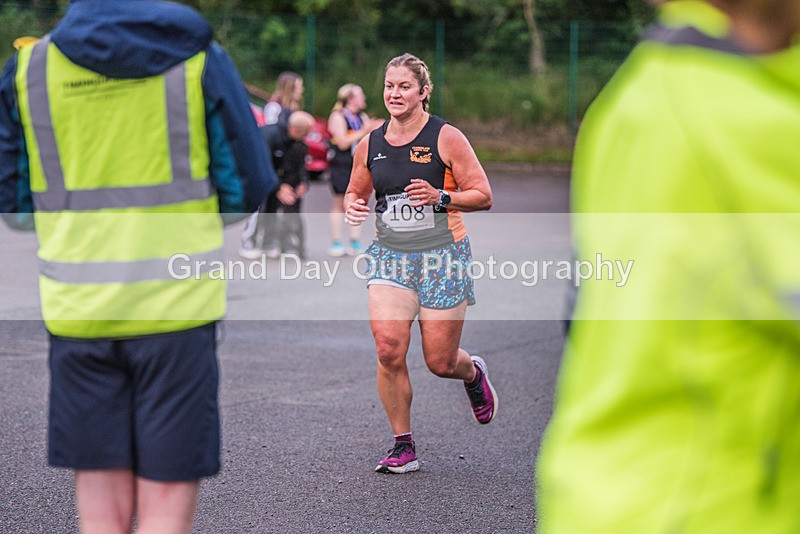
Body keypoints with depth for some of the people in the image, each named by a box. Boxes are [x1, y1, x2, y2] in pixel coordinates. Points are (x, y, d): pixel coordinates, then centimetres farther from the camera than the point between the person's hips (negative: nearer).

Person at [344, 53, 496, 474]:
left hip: (443, 255, -3)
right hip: (389, 254, 3)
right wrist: (352, 206, -2)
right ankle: (403, 447, -1)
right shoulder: (370, 145, 6)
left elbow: (483, 196, -6)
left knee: (440, 362, 1)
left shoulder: (446, 138, -6)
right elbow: (355, 191, 21)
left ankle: (473, 373, 40)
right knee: (388, 349, -15)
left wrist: (441, 197, -22)